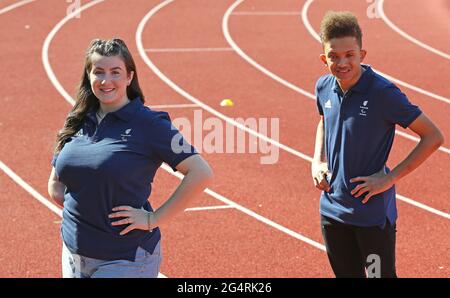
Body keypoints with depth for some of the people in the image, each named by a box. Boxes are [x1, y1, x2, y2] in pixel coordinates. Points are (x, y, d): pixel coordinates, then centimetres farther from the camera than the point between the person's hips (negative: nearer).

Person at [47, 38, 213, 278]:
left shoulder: (149, 124, -10)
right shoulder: (77, 122, 7)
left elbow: (201, 174, -16)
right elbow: (55, 186, 16)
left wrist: (154, 219, -15)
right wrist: (83, 210, -1)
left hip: (126, 260, -6)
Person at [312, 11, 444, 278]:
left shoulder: (383, 93, -19)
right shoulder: (324, 87, -1)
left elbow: (434, 137, -15)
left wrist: (390, 178, -17)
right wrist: (318, 161, 7)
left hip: (373, 213, -6)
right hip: (332, 210, 6)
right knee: (346, 274, 18)